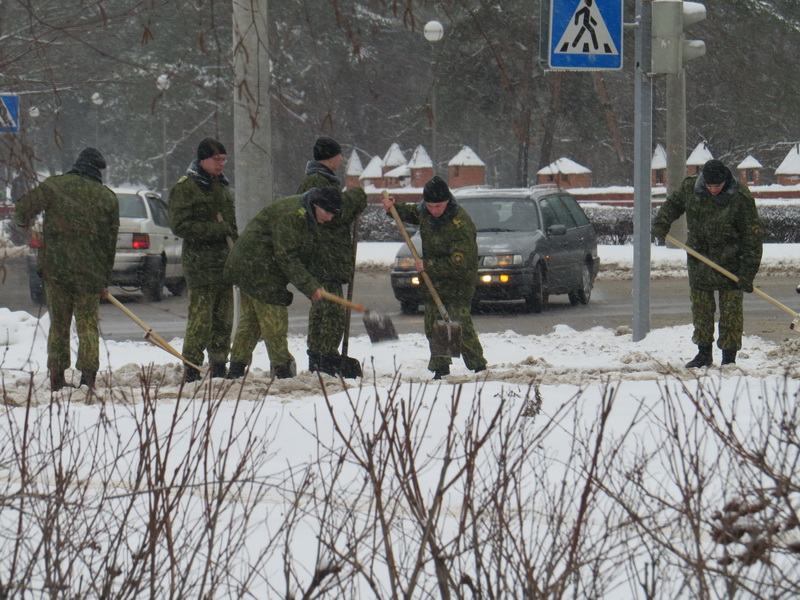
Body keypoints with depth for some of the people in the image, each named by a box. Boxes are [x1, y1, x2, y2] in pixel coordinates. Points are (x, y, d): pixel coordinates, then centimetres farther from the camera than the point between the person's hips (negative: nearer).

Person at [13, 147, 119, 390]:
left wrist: (24, 222, 20)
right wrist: (105, 281, 14)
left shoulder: (53, 185, 0)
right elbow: (110, 242, 7)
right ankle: (88, 375, -2)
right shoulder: (108, 197, 4)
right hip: (90, 272, 0)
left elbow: (24, 209, -5)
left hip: (55, 270, 0)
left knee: (58, 324, 10)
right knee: (88, 325, 8)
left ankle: (56, 376, 9)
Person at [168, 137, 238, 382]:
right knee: (201, 319, -11)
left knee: (223, 320, 8)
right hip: (200, 263, -8)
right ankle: (191, 370, -8)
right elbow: (180, 225, -14)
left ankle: (218, 367, 15)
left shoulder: (222, 186, 20)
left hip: (224, 261, 8)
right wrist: (216, 229, -18)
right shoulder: (185, 187, -6)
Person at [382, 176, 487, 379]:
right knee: (433, 327, 7)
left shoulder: (461, 225, -27)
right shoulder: (425, 211, -4)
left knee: (460, 327, -11)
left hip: (458, 282, -7)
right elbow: (413, 214, 25)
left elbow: (459, 264, -29)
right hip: (432, 281, 7)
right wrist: (394, 208, 7)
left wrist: (427, 265, -24)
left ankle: (479, 366, -1)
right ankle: (440, 368, 15)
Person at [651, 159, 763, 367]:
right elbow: (673, 204, 14)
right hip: (699, 258, 4)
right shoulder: (690, 186, -9)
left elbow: (752, 236, -18)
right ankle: (704, 354, 22)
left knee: (731, 310, -3)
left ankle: (729, 358, 4)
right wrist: (661, 224, -4)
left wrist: (747, 272, -20)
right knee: (700, 307, 10)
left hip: (730, 262, -4)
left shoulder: (741, 198, -21)